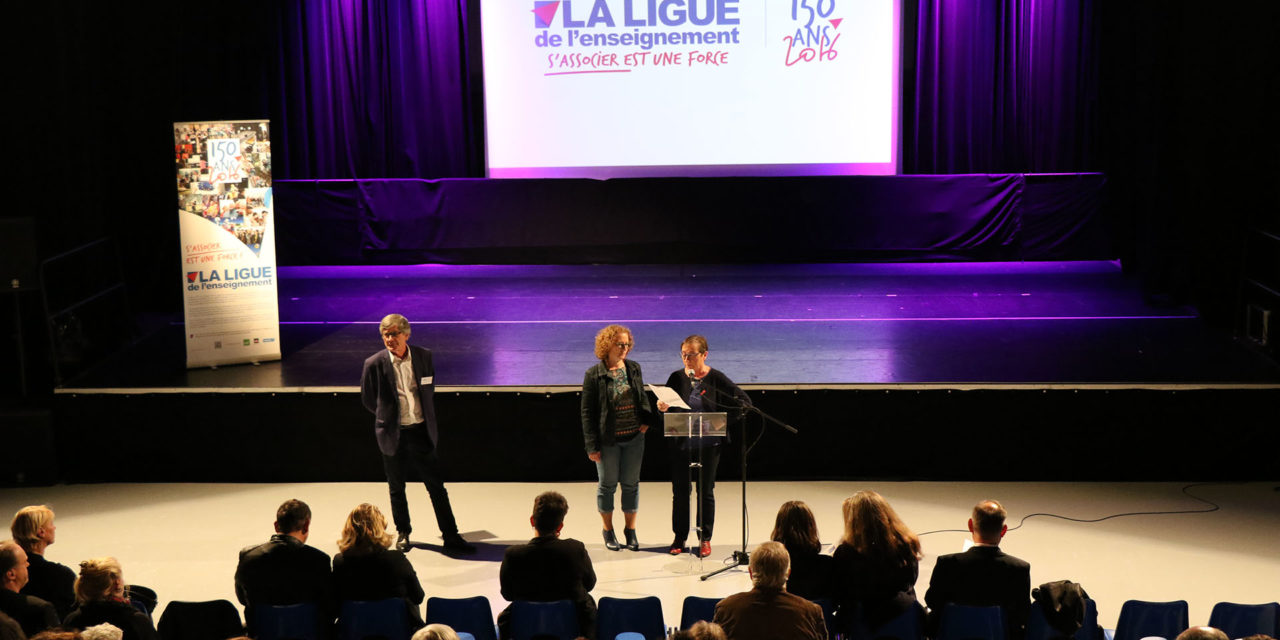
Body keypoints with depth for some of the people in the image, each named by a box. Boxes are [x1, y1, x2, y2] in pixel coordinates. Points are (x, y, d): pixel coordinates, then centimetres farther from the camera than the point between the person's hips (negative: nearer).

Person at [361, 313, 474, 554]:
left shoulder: (424, 356, -4)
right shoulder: (374, 364, -11)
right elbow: (367, 399, 3)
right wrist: (388, 417, 9)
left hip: (422, 432, 1)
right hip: (394, 435, -1)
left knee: (436, 486, 5)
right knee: (396, 489, 13)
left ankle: (451, 536, 13)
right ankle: (403, 533, 33)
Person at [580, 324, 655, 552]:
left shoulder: (634, 369, 4)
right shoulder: (594, 375, -9)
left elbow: (642, 397, 17)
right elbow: (587, 412, -8)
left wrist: (647, 419, -2)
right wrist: (592, 446, -11)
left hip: (634, 438, 4)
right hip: (608, 440, -4)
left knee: (631, 484, 10)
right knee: (608, 484, 9)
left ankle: (630, 529, 24)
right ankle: (608, 531, 24)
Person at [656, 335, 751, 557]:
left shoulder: (716, 379, -5)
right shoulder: (676, 378, 2)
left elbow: (744, 401, -4)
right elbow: (667, 412, 7)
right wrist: (662, 408, -16)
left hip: (708, 445, -2)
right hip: (679, 445, 2)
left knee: (706, 491, 7)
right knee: (680, 491, 9)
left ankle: (705, 539, 19)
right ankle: (679, 537, 22)